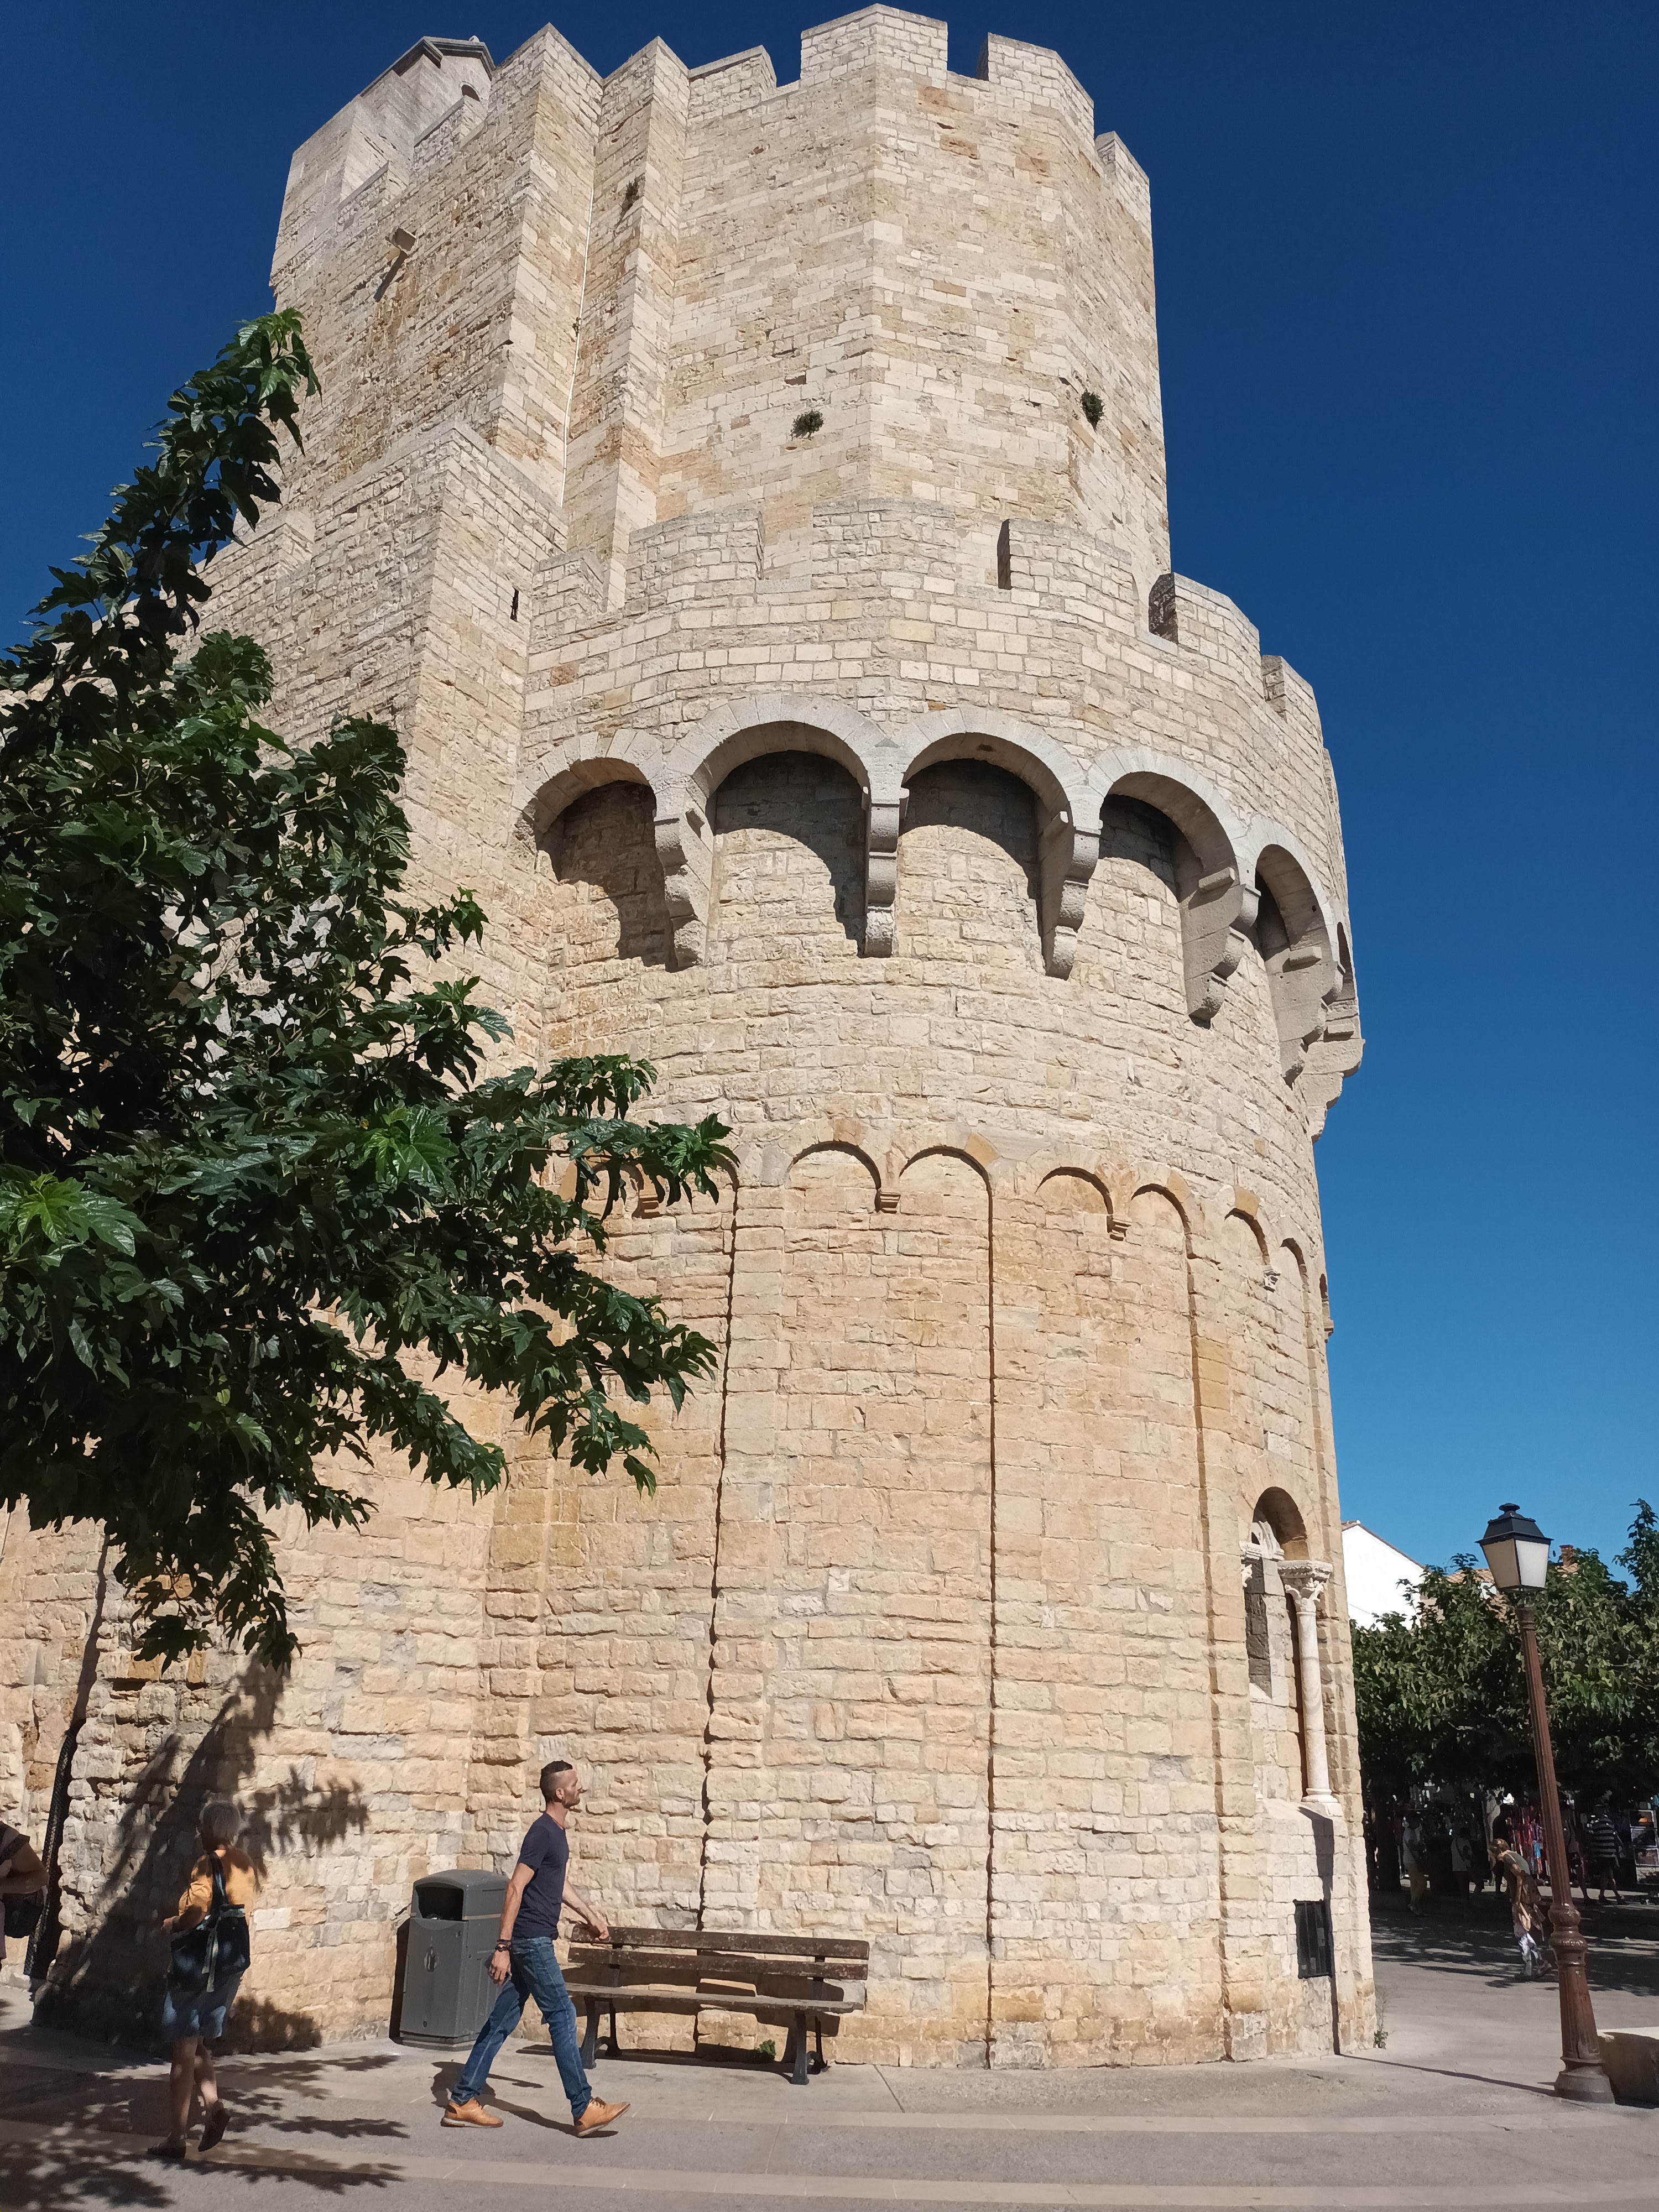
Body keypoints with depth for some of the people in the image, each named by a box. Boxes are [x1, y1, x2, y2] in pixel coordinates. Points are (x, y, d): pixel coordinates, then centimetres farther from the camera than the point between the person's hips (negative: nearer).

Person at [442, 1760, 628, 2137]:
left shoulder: (557, 1831, 13)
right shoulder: (542, 1833, -18)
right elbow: (515, 1888, -22)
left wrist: (592, 1914, 29)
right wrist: (503, 1947, -24)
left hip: (533, 1940, 10)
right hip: (531, 1939, -10)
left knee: (504, 2019, 12)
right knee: (562, 2016, -5)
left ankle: (462, 2102, 17)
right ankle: (584, 2110, 1)